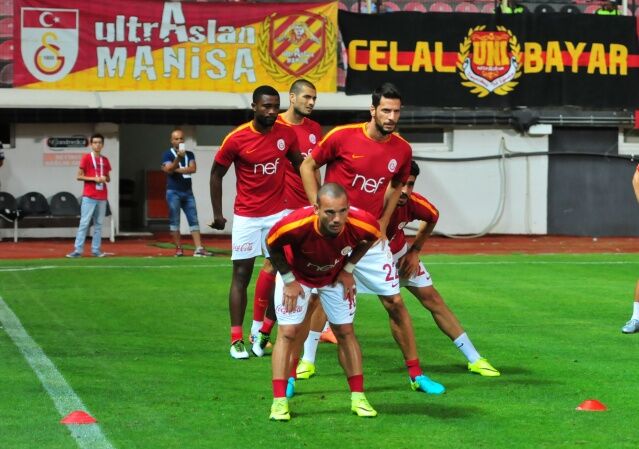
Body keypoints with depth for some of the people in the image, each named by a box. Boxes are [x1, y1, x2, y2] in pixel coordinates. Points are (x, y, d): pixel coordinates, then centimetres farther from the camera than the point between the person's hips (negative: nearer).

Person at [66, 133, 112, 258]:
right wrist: (94, 179, -15)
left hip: (102, 197, 5)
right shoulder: (86, 158, -2)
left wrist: (105, 179, -4)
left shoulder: (105, 160, 12)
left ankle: (96, 249, 10)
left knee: (99, 224, 6)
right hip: (89, 196, -5)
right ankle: (78, 250, -8)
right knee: (84, 223, -8)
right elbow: (79, 176, -5)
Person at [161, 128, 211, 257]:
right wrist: (178, 158, -33)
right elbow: (169, 170, -19)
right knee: (174, 221, -2)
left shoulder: (189, 154, 10)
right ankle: (178, 248, 2)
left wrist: (176, 169, -10)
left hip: (188, 192, 4)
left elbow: (193, 169, -6)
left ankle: (198, 249, -4)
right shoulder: (168, 154, -2)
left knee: (194, 220, -1)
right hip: (173, 192, -4)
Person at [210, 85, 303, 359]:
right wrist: (217, 213, -2)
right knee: (241, 274, -1)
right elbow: (216, 174, -1)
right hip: (246, 216, -3)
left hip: (278, 213, 3)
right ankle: (236, 339, 3)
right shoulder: (236, 139, -12)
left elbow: (300, 165, 11)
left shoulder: (286, 134, -4)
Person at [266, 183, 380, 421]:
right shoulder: (295, 224, -43)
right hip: (296, 274, -2)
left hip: (335, 276, 3)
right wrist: (289, 280, -15)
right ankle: (279, 401, -6)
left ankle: (358, 397, 13)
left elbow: (370, 238, -6)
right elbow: (272, 245, -18)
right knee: (288, 333, -9)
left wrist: (348, 269, -7)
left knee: (345, 332, 4)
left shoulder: (362, 224, -35)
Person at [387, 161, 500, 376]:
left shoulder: (413, 203, -23)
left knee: (433, 299, 3)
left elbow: (432, 217, 2)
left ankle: (474, 359, 7)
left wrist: (414, 251, 1)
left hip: (398, 254, 4)